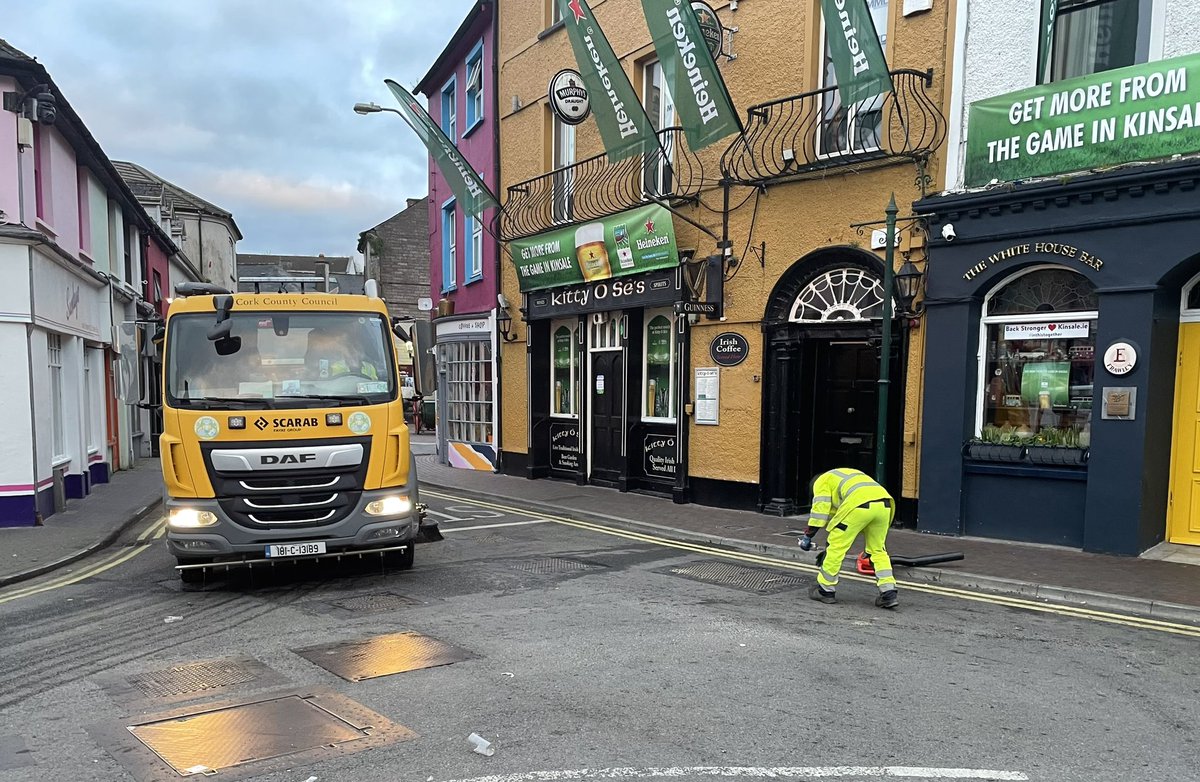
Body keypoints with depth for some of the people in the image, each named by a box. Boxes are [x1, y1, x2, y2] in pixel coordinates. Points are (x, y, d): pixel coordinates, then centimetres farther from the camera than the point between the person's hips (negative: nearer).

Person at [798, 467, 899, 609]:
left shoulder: (822, 481, 21)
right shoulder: (849, 476, 41)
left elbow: (820, 510, 8)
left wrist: (808, 536, 14)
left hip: (860, 504, -7)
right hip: (884, 503, 7)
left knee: (837, 546, 7)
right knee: (878, 550, 21)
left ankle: (826, 590, 17)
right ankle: (889, 594, 15)